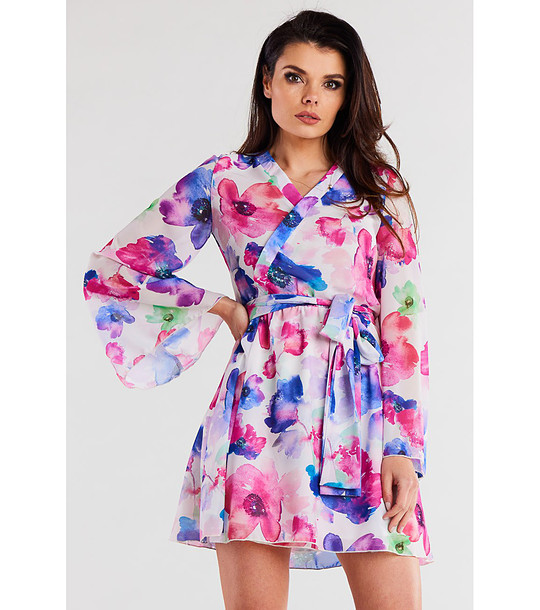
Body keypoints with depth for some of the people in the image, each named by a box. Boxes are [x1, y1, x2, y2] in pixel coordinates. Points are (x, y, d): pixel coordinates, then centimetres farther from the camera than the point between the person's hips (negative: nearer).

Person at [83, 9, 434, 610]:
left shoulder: (379, 187, 13)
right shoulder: (223, 181, 11)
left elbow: (405, 317, 6)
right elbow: (111, 269, 13)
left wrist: (404, 446, -3)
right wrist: (221, 307, 9)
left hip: (362, 406, 1)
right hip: (261, 407, -1)